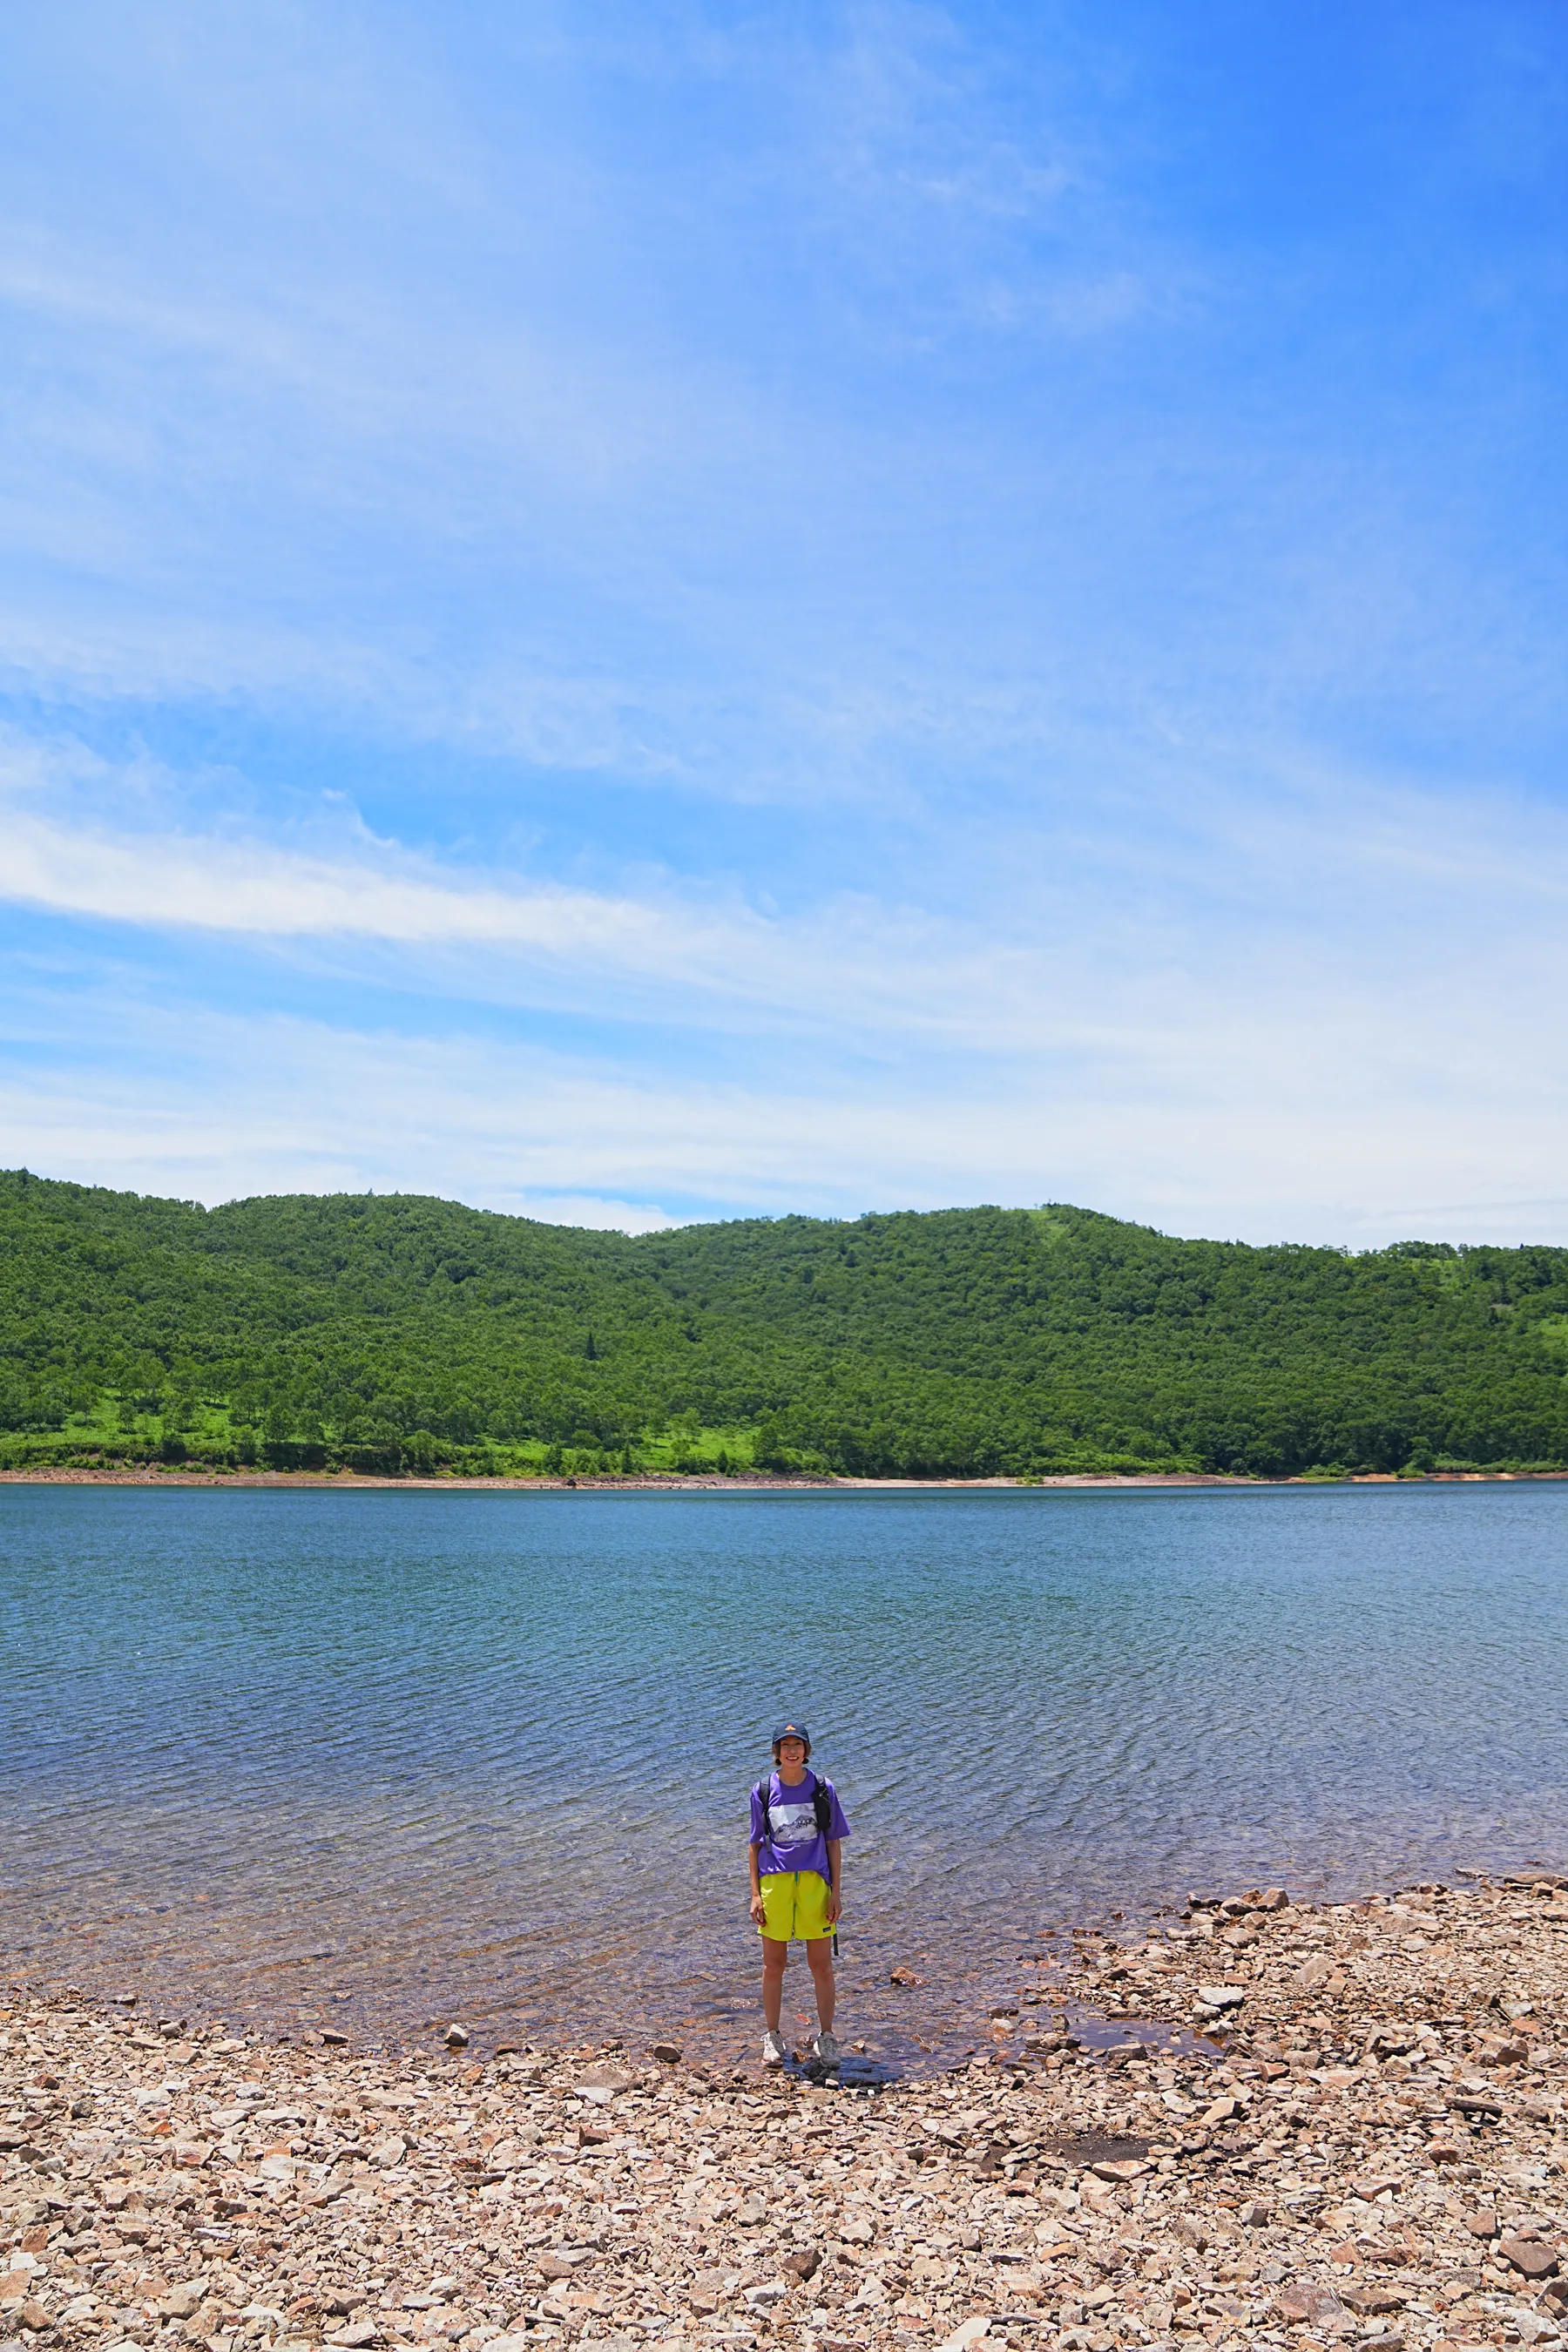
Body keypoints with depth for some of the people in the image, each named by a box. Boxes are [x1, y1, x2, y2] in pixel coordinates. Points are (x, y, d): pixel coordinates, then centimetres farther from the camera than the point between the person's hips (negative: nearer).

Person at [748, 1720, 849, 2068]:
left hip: (815, 1881, 0)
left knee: (822, 1964, 3)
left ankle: (826, 2038, 17)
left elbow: (833, 1842, 6)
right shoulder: (764, 1791, 2)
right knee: (773, 1964, 8)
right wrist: (755, 1894, 1)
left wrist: (836, 1891, 1)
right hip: (775, 1881, 0)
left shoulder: (823, 1790, 2)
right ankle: (772, 2038, 22)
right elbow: (756, 1845, 7)